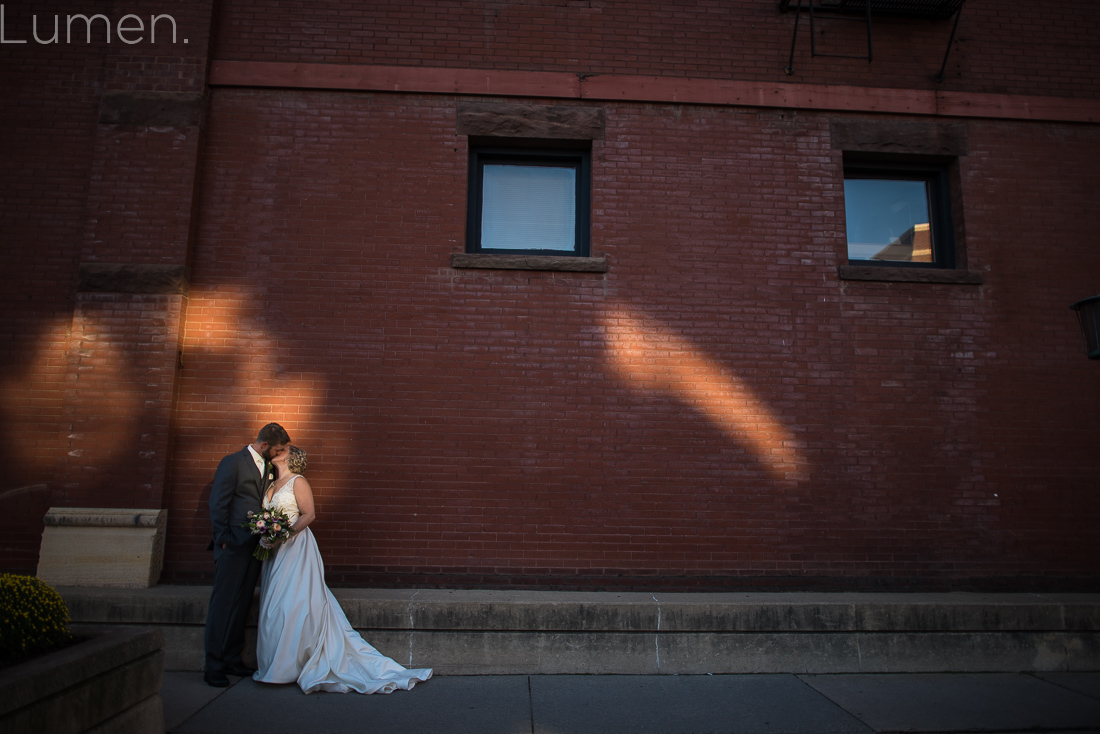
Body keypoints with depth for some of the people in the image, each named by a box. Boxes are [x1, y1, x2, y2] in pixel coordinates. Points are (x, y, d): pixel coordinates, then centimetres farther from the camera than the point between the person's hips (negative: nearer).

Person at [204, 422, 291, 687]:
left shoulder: (269, 468, 13)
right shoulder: (233, 463, -7)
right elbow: (218, 504, -9)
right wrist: (224, 540, -11)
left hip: (255, 546, 7)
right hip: (233, 546, -6)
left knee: (241, 605, 11)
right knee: (223, 604, -1)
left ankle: (232, 659, 19)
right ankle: (213, 665, 6)